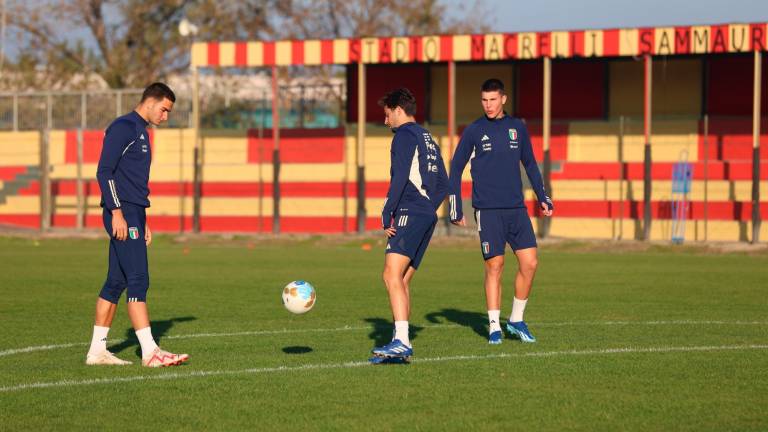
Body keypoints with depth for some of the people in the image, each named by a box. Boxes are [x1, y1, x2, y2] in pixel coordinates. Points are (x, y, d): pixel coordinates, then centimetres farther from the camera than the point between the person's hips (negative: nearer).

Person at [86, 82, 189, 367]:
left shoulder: (141, 132, 21)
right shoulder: (123, 128, -9)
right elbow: (104, 171, -16)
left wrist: (143, 223, 24)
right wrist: (117, 213, -21)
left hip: (133, 215, 10)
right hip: (122, 215, -10)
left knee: (116, 283, 9)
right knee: (138, 281, -13)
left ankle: (97, 350, 12)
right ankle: (150, 352, -16)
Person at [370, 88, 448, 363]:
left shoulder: (405, 135, -4)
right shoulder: (428, 139, 24)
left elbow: (399, 178, -14)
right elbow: (443, 184, 25)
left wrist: (387, 214, -12)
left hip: (408, 215, -10)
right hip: (428, 217, 10)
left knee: (392, 276, -18)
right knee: (402, 281, 12)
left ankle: (401, 341, -30)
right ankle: (401, 344, 10)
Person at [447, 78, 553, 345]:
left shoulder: (517, 128, 9)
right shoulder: (474, 131, 0)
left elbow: (530, 164, 19)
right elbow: (456, 169, 4)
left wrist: (542, 197, 12)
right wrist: (455, 208, 0)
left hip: (517, 208, 3)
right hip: (487, 210, -3)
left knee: (529, 263, -4)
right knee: (495, 267, -4)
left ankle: (517, 321, 11)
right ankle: (494, 327, 5)